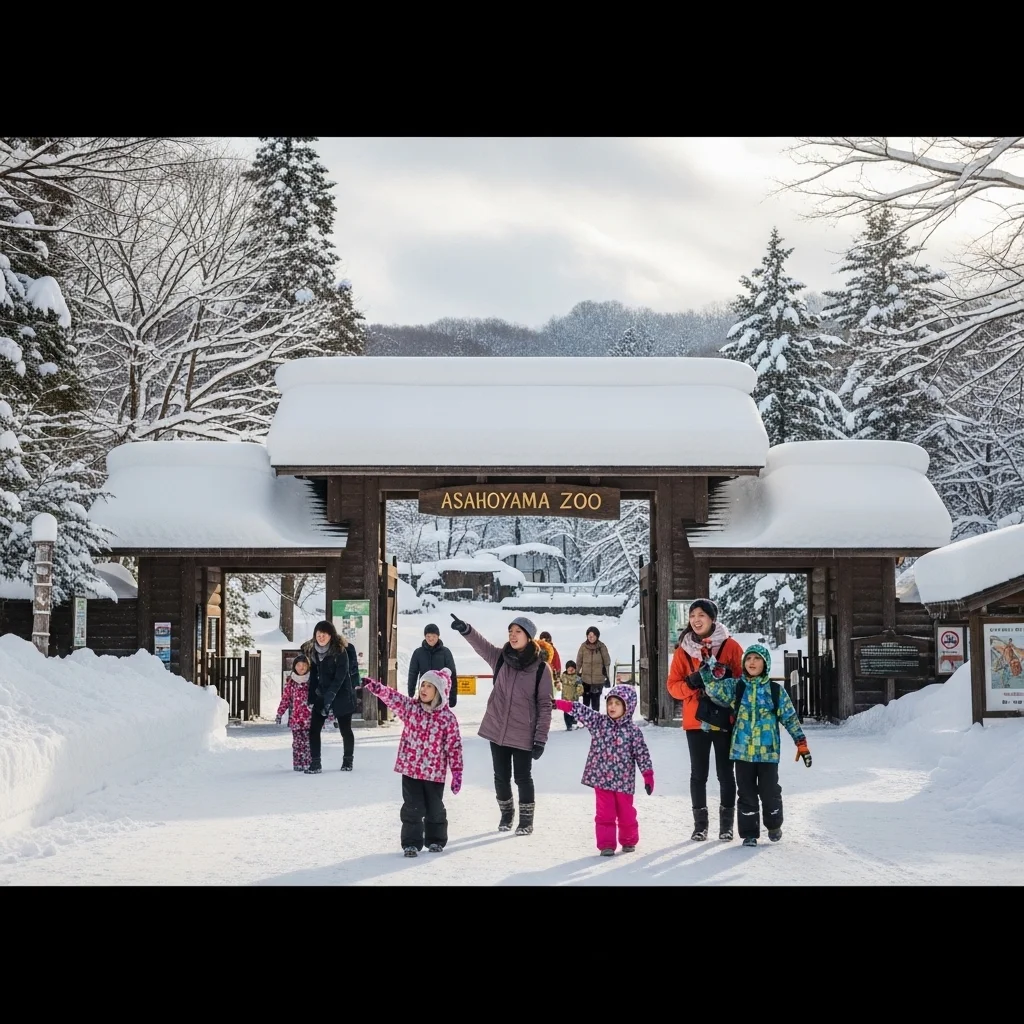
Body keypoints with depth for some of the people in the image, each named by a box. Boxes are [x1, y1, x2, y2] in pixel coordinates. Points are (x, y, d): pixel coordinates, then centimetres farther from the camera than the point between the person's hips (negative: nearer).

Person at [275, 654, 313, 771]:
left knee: (308, 741, 0)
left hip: (309, 717, -1)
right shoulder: (290, 681, 6)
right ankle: (297, 764, 6)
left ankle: (308, 763, 5)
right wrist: (279, 713, 4)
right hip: (295, 717, 1)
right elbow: (285, 698, 8)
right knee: (297, 742, 2)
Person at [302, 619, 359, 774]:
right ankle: (315, 763, 0)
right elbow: (314, 675, 5)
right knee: (313, 729, -4)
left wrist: (330, 696, -23)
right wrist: (311, 698, 0)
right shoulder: (313, 651, 0)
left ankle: (348, 761, 25)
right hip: (321, 695, 5)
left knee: (345, 729, 6)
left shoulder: (340, 651, -17)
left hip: (341, 695, -5)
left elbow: (340, 676, -18)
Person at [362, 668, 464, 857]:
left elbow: (454, 746, -5)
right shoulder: (410, 706, -1)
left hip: (435, 772, -1)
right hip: (410, 768, 1)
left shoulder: (448, 717, -8)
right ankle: (411, 843, 12)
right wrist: (372, 685, -30)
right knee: (412, 808, 2)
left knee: (435, 808, 12)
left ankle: (436, 840, 30)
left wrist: (457, 773, -5)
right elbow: (391, 696, -12)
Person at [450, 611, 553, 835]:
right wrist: (466, 630, -37)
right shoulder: (500, 658, 1)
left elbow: (545, 705, -7)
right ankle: (506, 813, 35)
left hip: (523, 734, -3)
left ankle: (526, 819, 25)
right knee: (501, 776, 14)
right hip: (497, 730, 3)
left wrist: (541, 738, -9)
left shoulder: (541, 668, -9)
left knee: (522, 777, 6)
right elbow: (481, 645, -16)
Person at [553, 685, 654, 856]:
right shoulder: (598, 721, 2)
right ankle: (606, 844, 7)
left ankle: (629, 840, 31)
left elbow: (642, 753, -3)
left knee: (626, 813, 11)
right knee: (605, 813, 0)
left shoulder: (633, 730, -4)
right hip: (601, 778, 1)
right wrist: (559, 704, -16)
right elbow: (581, 711, -6)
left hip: (623, 780, -1)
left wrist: (648, 776, -5)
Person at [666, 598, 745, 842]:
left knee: (725, 773, 4)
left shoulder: (730, 646, -1)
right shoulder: (684, 649, 4)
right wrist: (691, 683, -17)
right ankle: (700, 823, 13)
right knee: (698, 773, 5)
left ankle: (726, 823, 12)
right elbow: (673, 685, 3)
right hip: (696, 720, 1)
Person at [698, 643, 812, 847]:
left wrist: (801, 743, 2)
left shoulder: (776, 691, 2)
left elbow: (791, 718, 6)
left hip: (768, 751, -1)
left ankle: (774, 825, 30)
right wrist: (706, 664, -24)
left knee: (769, 792, 4)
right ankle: (749, 833, 17)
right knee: (747, 793, 6)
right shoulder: (735, 687, 4)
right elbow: (713, 688, -11)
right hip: (742, 751, 1)